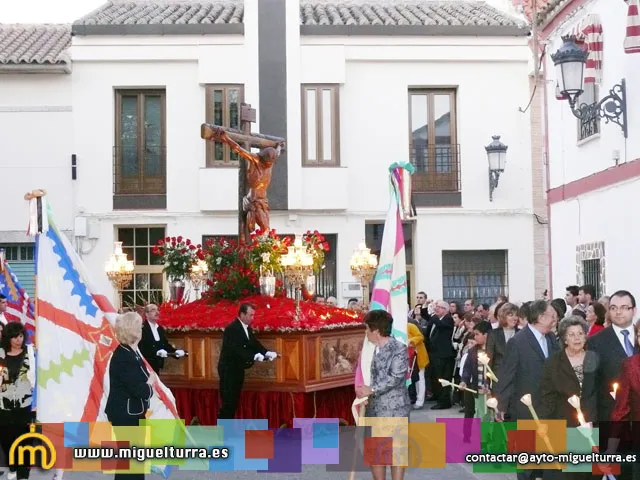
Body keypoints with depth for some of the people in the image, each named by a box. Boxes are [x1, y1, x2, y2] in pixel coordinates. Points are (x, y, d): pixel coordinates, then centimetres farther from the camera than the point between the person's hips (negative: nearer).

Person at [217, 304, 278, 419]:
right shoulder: (232, 328, -19)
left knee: (234, 401, 11)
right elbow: (236, 349, -28)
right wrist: (254, 356, -36)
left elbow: (254, 344, 6)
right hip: (229, 369, -9)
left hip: (238, 369, 9)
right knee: (228, 402, -8)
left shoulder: (247, 328, 9)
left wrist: (266, 353, -12)